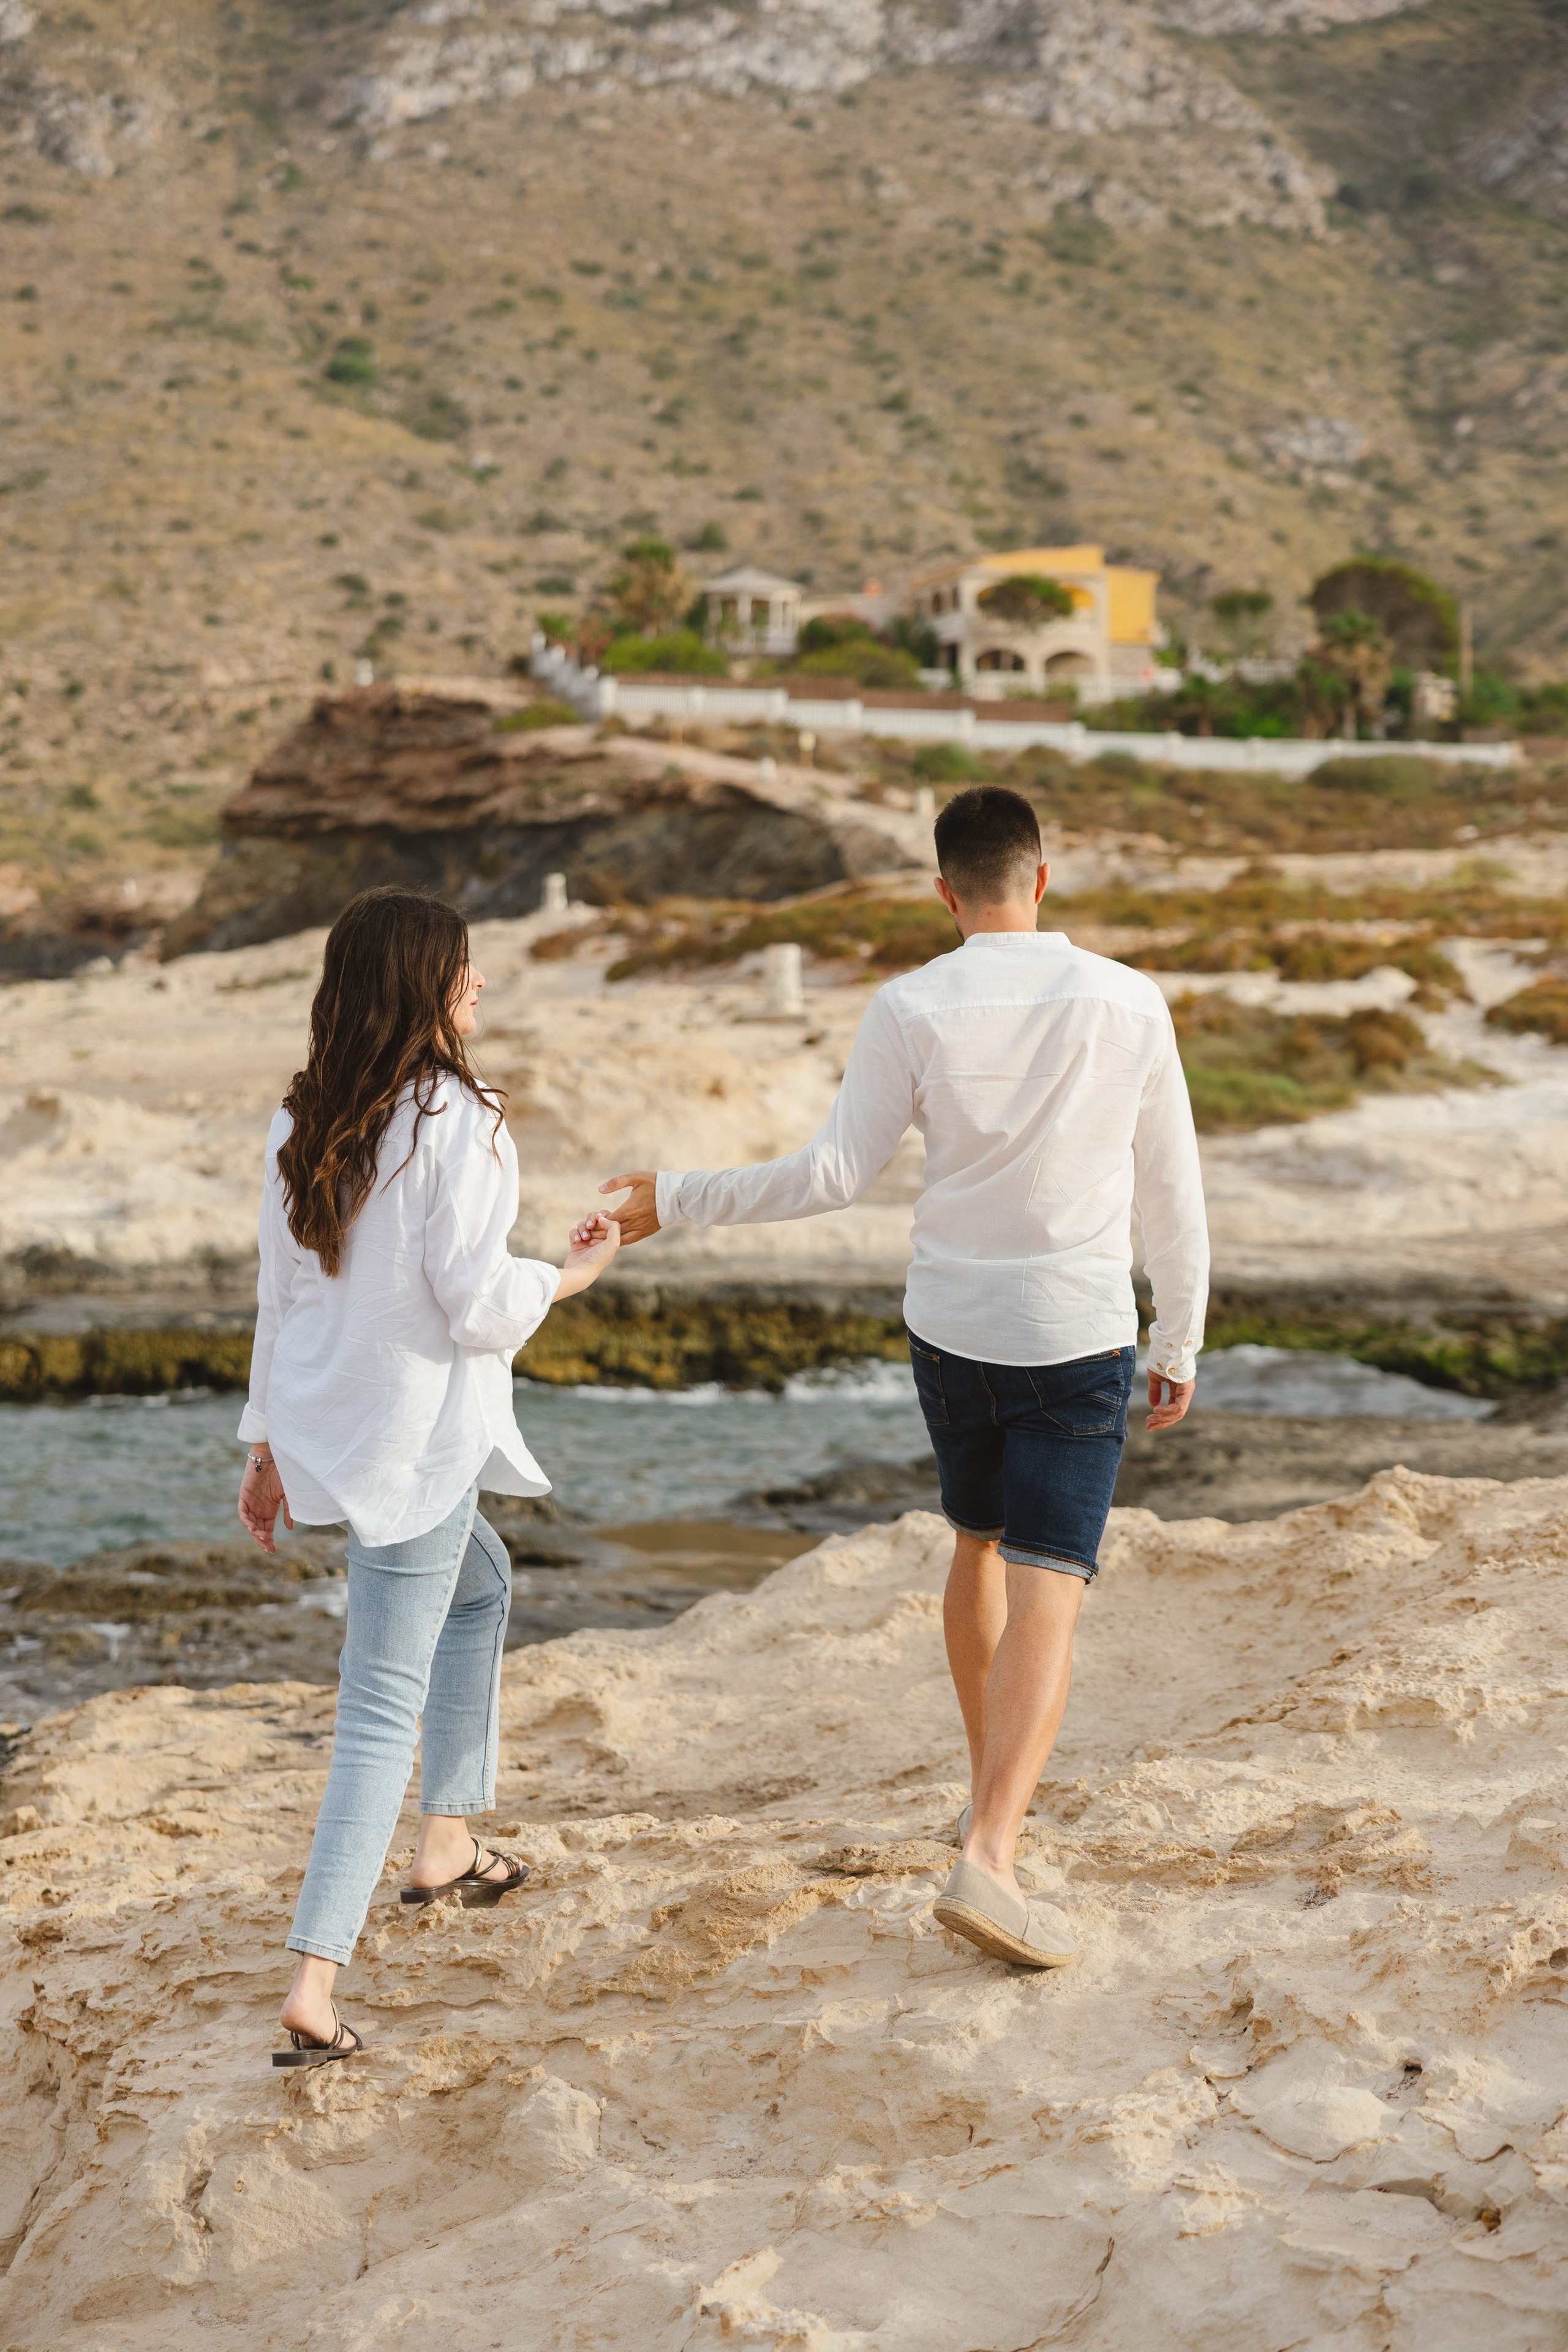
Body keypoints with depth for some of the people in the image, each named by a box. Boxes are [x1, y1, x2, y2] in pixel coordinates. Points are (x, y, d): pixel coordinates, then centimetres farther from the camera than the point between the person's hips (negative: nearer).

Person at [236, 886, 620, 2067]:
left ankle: (446, 1843, 38)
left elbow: (280, 1292, 10)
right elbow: (478, 1306, -18)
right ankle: (314, 1982, -10)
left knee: (481, 1586, 31)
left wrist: (269, 1440, 18)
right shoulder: (455, 1120, -18)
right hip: (414, 1440, -8)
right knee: (382, 1706, -5)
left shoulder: (306, 1123, 4)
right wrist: (574, 1270, 1)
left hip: (325, 1425, 8)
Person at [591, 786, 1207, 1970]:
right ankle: (989, 1859, -22)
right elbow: (1172, 1188, 0)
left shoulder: (912, 1009, -7)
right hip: (1077, 1339, -2)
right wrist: (1181, 1344, 10)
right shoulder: (1127, 1003, -6)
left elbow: (835, 1175, -7)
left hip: (948, 1329, 3)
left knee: (978, 1546, 25)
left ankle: (994, 1791, 39)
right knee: (1045, 1600, -7)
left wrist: (682, 1200, 5)